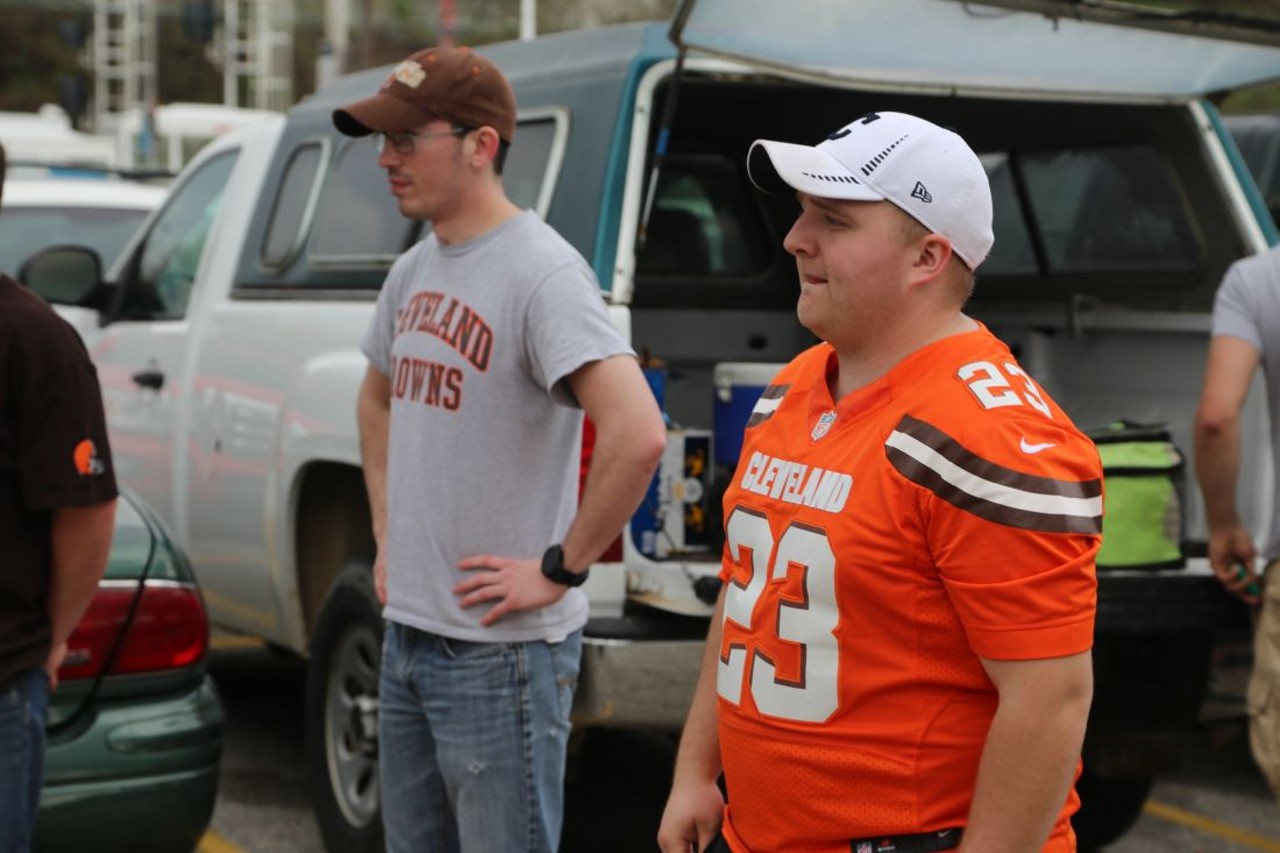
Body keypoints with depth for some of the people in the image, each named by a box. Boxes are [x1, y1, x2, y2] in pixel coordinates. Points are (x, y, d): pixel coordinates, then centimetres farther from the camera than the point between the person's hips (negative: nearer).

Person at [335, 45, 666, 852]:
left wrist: (559, 570, -21)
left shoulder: (540, 270, -18)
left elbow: (638, 435, -29)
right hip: (408, 635, 9)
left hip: (501, 651, -9)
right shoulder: (413, 271, 9)